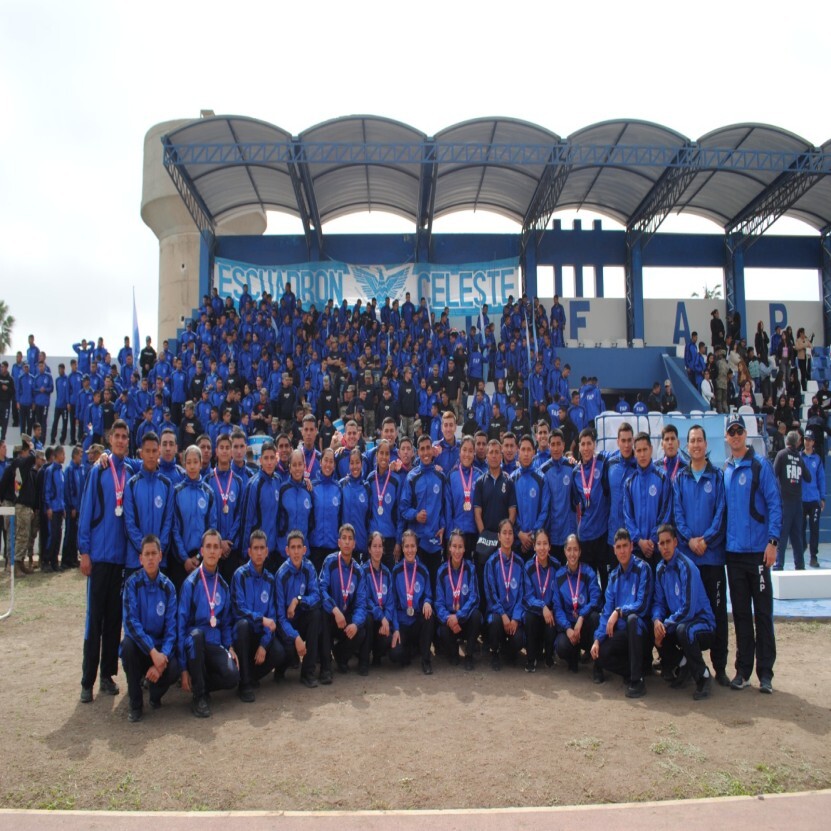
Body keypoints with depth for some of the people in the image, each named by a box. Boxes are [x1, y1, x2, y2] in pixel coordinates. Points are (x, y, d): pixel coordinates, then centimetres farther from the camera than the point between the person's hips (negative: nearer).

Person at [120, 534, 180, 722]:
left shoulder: (167, 586, -3)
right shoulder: (133, 583, -9)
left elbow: (171, 627, -6)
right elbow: (130, 621, -19)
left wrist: (163, 656, -23)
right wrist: (153, 652, -28)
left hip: (160, 646, 1)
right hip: (139, 646, -1)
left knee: (173, 670, -29)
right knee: (128, 643, -35)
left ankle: (155, 693, 10)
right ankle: (135, 703, -14)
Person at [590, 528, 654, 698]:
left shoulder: (642, 568, -11)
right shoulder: (613, 576, 7)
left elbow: (642, 605, -18)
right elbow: (607, 610, 4)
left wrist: (619, 612, -21)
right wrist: (597, 638, -6)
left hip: (640, 629, -5)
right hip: (621, 632, 5)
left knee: (632, 618, -37)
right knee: (599, 654, -18)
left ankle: (637, 680, -28)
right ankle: (632, 670, 9)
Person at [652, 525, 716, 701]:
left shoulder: (686, 567, -21)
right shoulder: (661, 569, 3)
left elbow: (688, 609, -24)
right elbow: (658, 601, 4)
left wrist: (666, 625, -20)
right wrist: (657, 620, -16)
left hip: (702, 623, -7)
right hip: (678, 622, 7)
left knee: (683, 630, -37)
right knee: (654, 631, -15)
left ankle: (703, 675, -13)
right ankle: (682, 663, 11)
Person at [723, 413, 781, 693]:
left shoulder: (760, 465, -4)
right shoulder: (724, 470, 11)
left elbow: (775, 504, -7)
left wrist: (773, 540, -14)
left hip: (758, 550, -4)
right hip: (733, 551, 4)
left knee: (763, 612, 2)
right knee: (741, 613, 10)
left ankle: (765, 672, 10)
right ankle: (743, 669, 17)